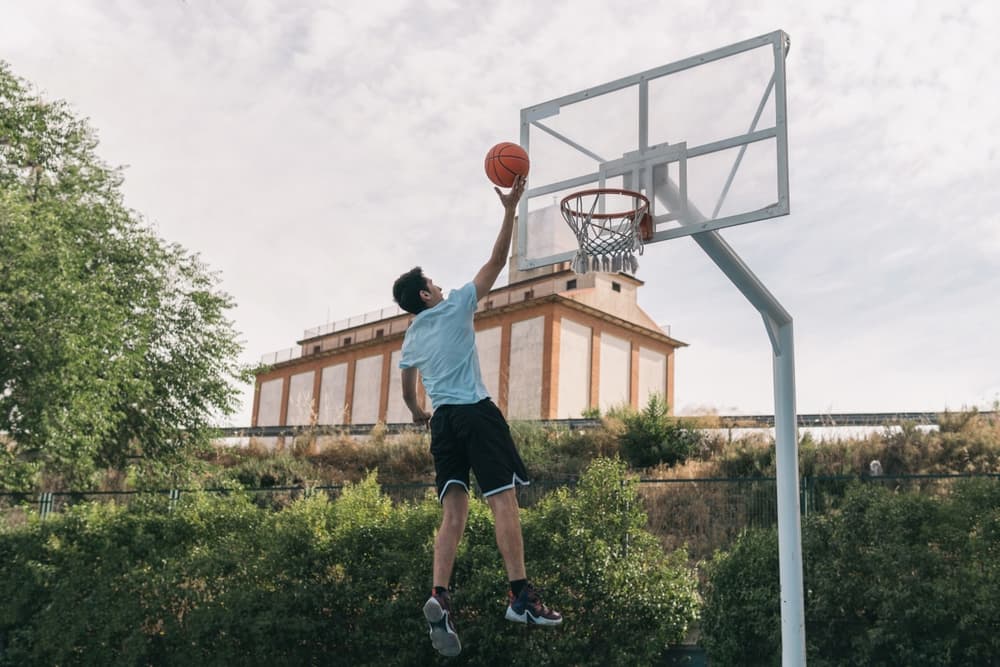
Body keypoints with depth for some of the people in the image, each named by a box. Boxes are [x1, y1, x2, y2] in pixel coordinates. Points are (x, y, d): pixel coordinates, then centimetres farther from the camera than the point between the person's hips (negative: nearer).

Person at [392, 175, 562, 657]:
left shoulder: (410, 338, 19)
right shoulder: (456, 307, 2)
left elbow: (407, 385, 35)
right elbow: (496, 263, 0)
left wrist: (416, 413, 54)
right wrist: (510, 209, 4)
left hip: (442, 421, 6)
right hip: (476, 413, -6)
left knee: (453, 512, 0)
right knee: (503, 501, -7)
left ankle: (440, 597, -16)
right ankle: (520, 596, -10)